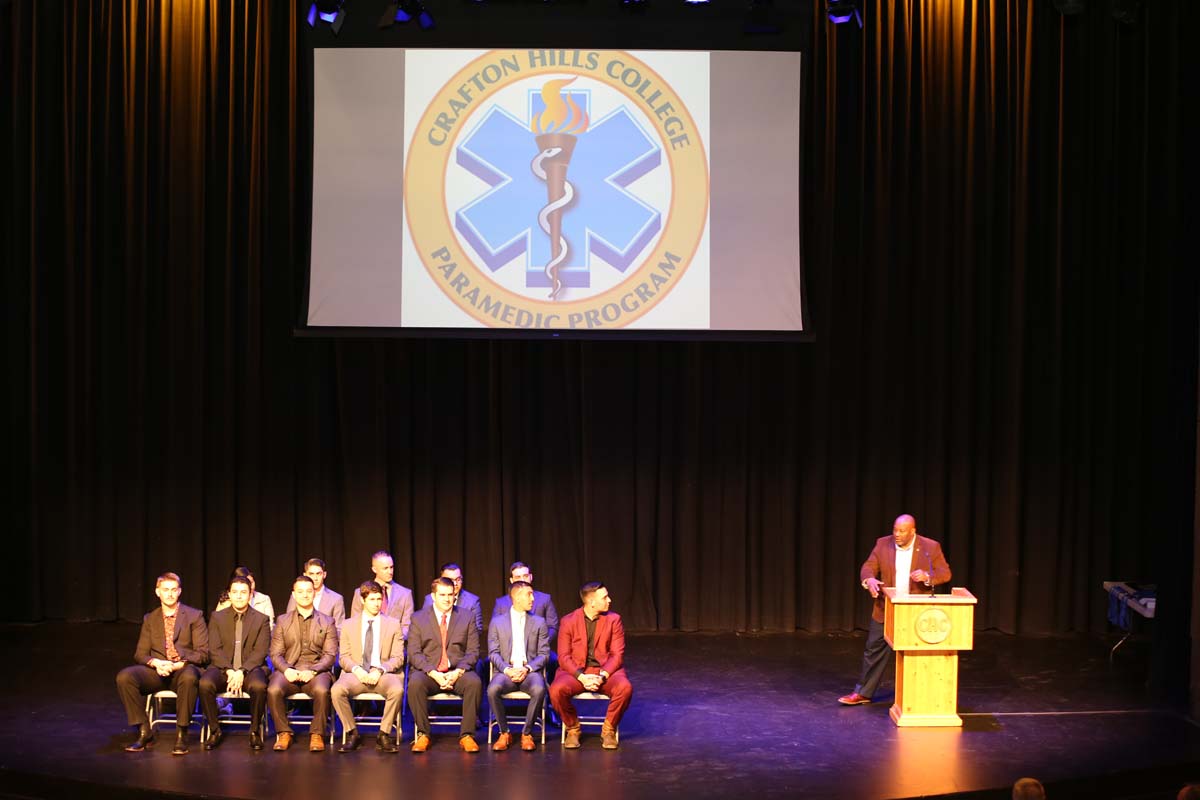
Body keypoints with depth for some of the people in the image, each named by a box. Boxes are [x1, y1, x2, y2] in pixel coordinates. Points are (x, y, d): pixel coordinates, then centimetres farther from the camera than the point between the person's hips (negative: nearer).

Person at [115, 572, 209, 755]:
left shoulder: (194, 616, 5)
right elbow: (140, 654, 10)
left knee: (189, 677, -40)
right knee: (124, 677, -26)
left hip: (184, 670, -3)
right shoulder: (149, 619, 15)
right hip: (157, 670, 3)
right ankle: (144, 732, -17)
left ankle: (181, 734, -29)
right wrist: (155, 662, -13)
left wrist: (178, 664, -19)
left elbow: (203, 653, -2)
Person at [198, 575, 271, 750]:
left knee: (259, 686, -35)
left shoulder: (261, 619, 8)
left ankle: (255, 731, -13)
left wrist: (241, 672, -18)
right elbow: (214, 650, 1)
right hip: (223, 668, 1)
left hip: (251, 668, -1)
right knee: (205, 683, -31)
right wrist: (229, 671, -15)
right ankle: (215, 730, -12)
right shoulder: (217, 617, 11)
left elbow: (260, 652, -2)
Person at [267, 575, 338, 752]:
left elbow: (330, 655, 3)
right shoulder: (283, 621, 16)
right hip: (289, 670, 1)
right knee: (273, 690, -31)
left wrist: (312, 671, -15)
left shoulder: (327, 622, 12)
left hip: (316, 670, -1)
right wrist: (286, 670, -13)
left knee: (321, 690, -35)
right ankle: (284, 733, -13)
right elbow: (275, 654, 8)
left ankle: (316, 734, -17)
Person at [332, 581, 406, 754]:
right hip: (356, 674, 1)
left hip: (383, 674, -1)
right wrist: (357, 669, -13)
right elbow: (344, 657, 9)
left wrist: (379, 670, -13)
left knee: (397, 690, -35)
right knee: (337, 690, -32)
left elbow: (397, 658, 5)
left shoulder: (393, 624, 11)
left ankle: (384, 735, -17)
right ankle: (352, 734, -13)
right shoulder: (349, 625, 14)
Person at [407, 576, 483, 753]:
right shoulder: (418, 619, 6)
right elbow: (414, 653, -1)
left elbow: (473, 652, 4)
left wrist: (458, 672, -14)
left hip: (457, 672, 1)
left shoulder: (466, 618, 9)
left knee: (475, 682, -31)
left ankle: (466, 735, -20)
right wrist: (433, 673, -17)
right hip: (428, 672, 0)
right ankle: (422, 735, -19)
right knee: (415, 683, -34)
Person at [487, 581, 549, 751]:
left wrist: (527, 669, -11)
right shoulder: (497, 622, 12)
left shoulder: (539, 622, 13)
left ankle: (527, 734, -16)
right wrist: (507, 669, -14)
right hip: (505, 672, 0)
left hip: (530, 672, 0)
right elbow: (493, 653, 4)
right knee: (493, 689, -33)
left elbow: (544, 654, 6)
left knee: (539, 690, -34)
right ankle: (504, 733, -14)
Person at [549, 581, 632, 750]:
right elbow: (564, 656, -3)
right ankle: (573, 728, -3)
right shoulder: (568, 621, 1)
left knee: (625, 688, -32)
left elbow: (617, 654, -2)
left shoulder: (614, 620, 3)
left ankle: (608, 730, -6)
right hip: (575, 672, 0)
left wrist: (602, 676, -19)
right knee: (557, 690, -32)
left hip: (605, 671, 1)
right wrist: (581, 677, -19)